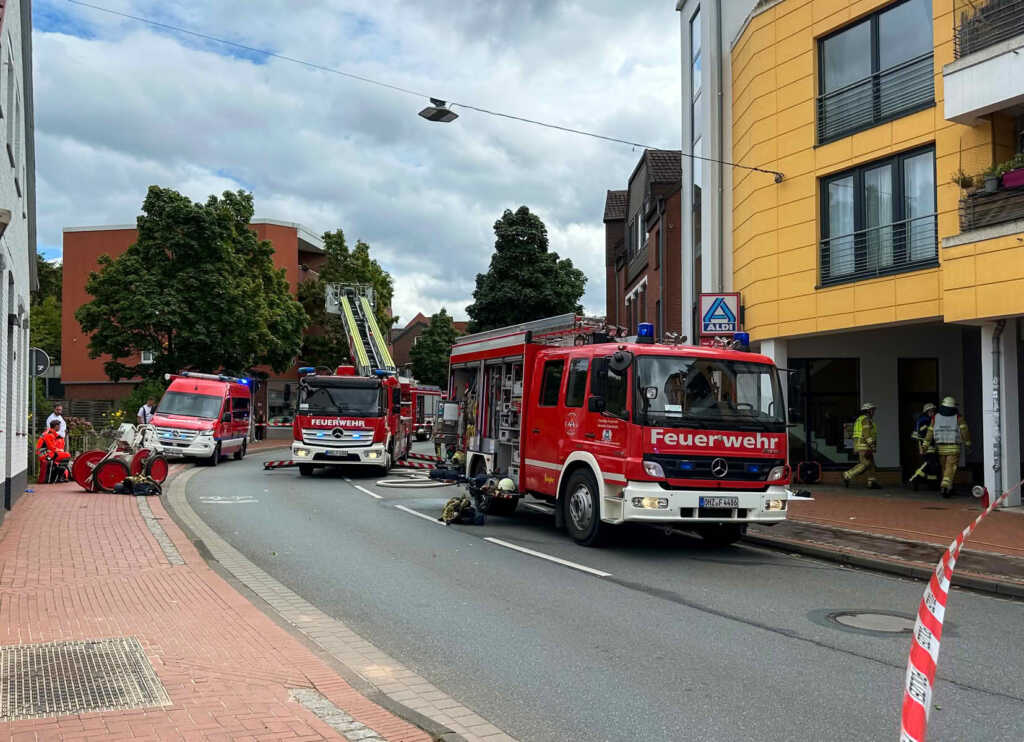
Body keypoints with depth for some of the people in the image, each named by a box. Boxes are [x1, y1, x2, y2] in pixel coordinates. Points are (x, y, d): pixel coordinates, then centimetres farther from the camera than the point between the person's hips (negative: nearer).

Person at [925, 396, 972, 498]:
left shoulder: (935, 417, 5)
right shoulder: (958, 417, -1)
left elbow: (930, 432, 3)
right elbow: (964, 430, -9)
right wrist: (967, 444, 0)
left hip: (940, 447, 3)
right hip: (954, 448, -3)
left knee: (944, 469, 15)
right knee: (950, 469, -7)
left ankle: (949, 489, 23)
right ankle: (945, 486, -26)